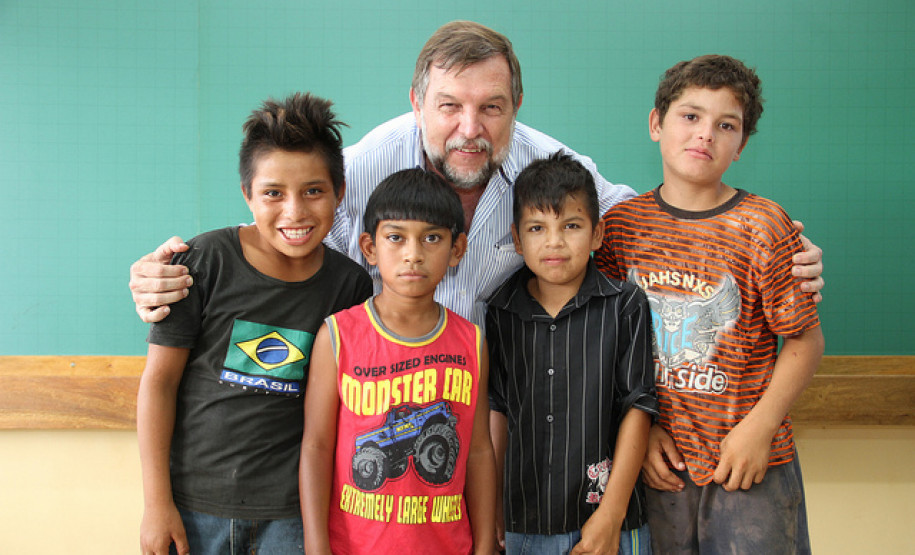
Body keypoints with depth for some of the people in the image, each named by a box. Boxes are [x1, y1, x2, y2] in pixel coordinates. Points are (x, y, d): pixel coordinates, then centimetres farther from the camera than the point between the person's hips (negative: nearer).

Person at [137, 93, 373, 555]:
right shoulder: (204, 261, -10)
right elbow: (158, 381, -6)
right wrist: (156, 502, -6)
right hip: (195, 500, -1)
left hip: (293, 509, 1)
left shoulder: (351, 283, -4)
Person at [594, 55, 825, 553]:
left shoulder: (762, 226, -9)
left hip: (750, 461, -2)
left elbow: (805, 340, -5)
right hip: (660, 458, 2)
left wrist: (760, 425, -13)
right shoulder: (620, 222, 0)